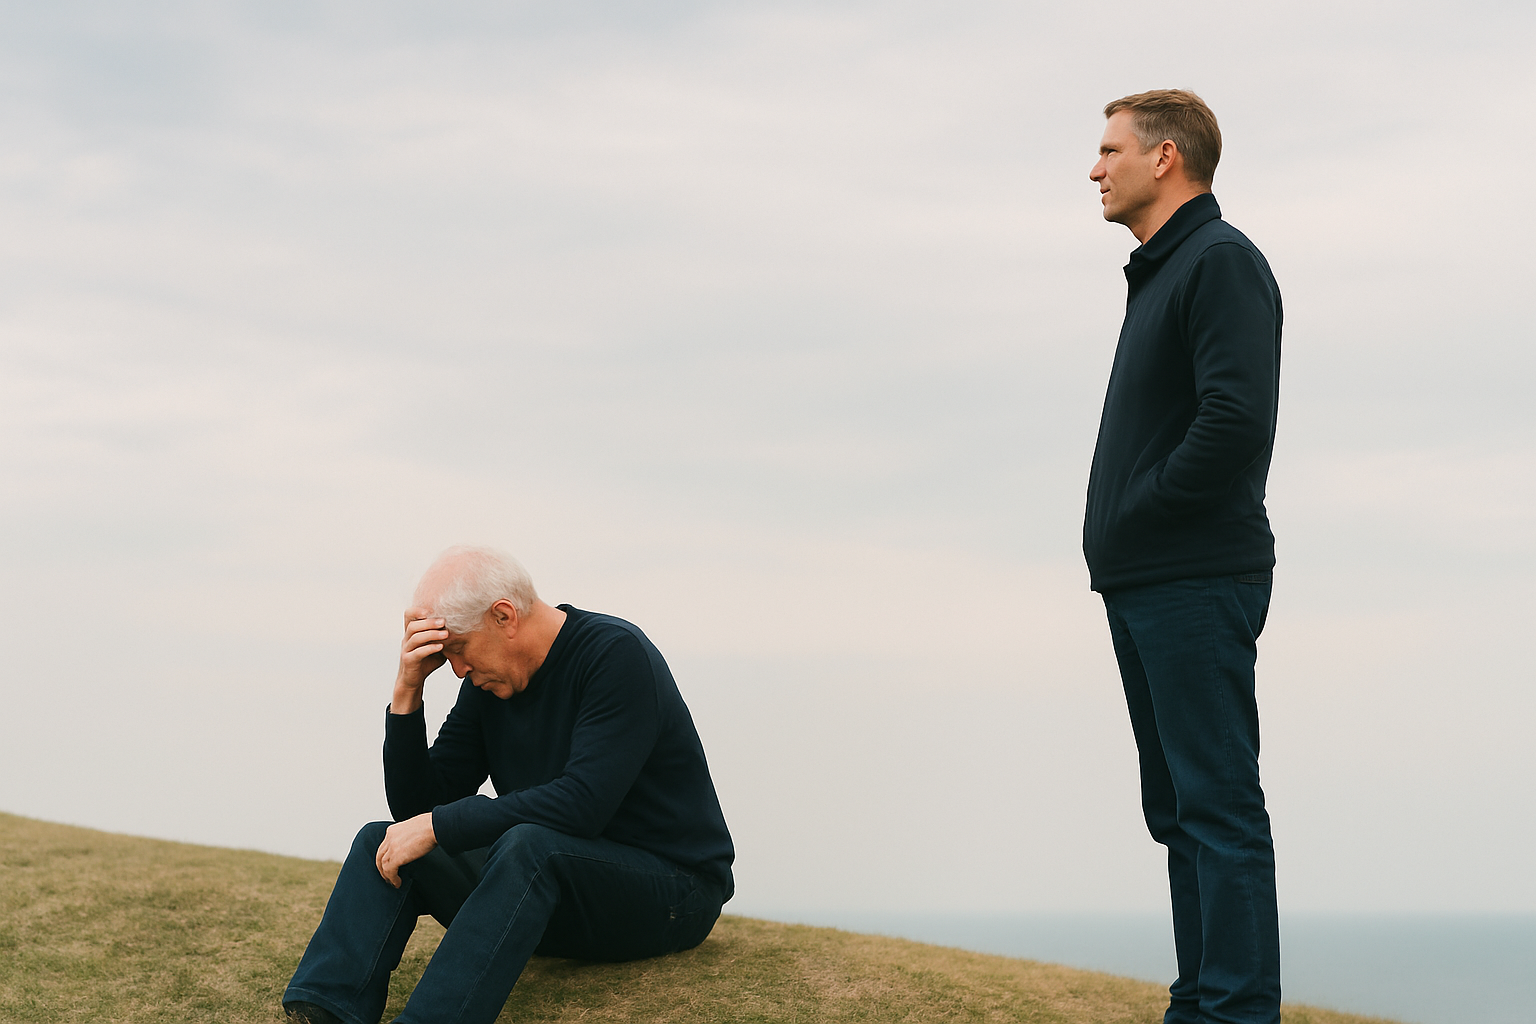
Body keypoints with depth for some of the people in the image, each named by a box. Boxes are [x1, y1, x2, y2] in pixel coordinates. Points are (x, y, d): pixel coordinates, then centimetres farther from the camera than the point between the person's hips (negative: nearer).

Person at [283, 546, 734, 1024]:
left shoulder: (618, 656, -17)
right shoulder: (487, 684, 6)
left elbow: (583, 804, -28)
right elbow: (416, 808, 5)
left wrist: (437, 826, -24)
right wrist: (408, 689, -8)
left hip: (670, 890, -7)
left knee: (527, 845, -37)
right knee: (381, 842, -7)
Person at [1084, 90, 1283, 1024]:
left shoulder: (1222, 262, -10)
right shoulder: (1159, 272, 20)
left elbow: (1236, 422, -23)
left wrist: (1139, 517, -14)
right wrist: (1116, 539, 10)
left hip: (1197, 585, -10)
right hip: (1140, 587, 10)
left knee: (1218, 805, -9)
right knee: (1179, 808, 12)